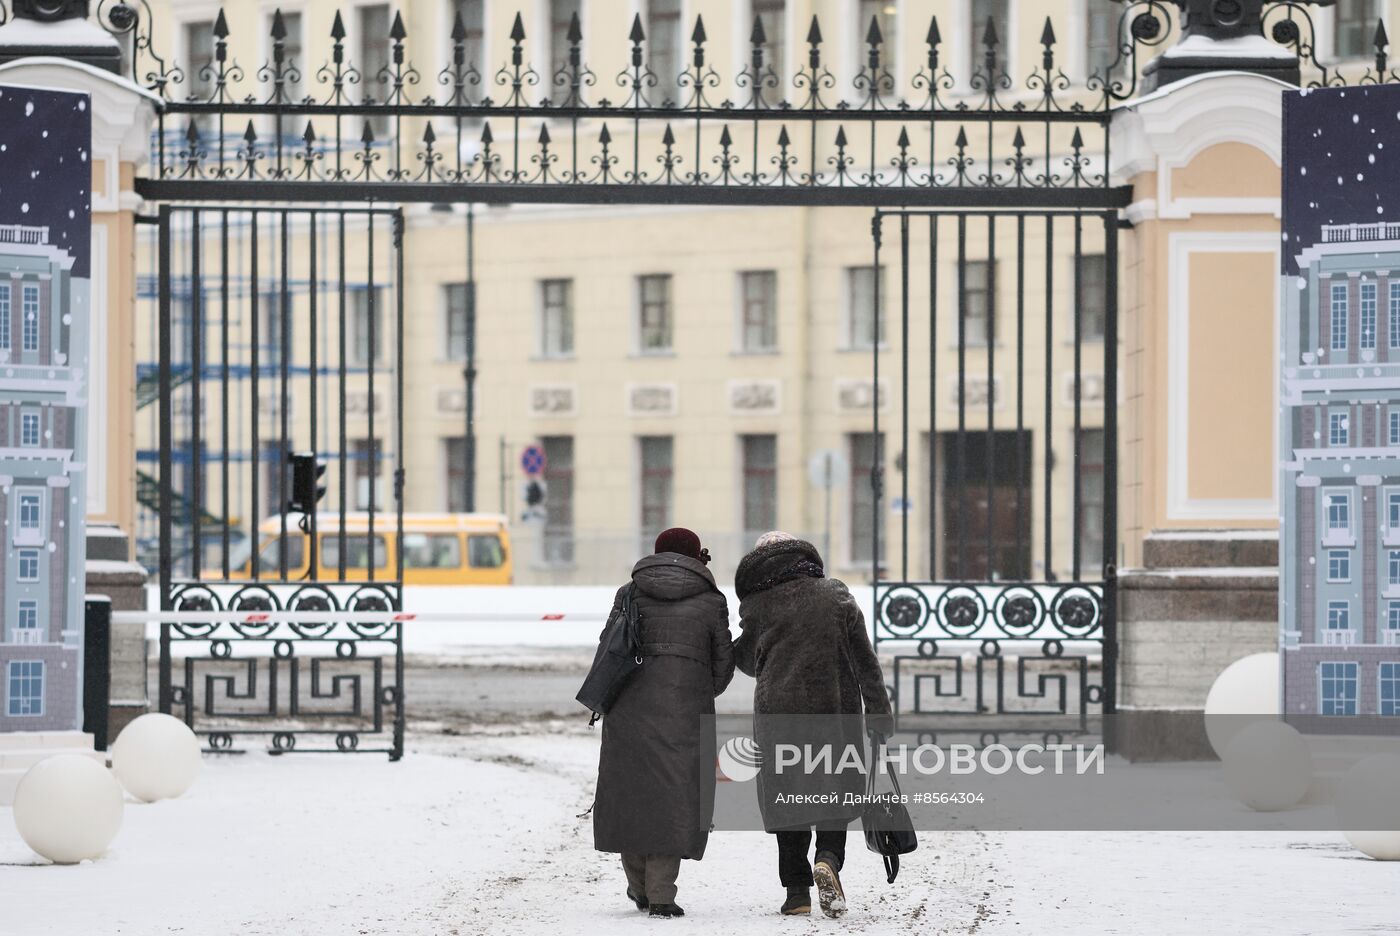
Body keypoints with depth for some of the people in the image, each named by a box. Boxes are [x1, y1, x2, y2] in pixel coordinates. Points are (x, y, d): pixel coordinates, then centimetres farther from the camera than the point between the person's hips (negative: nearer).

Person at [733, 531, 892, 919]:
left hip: (777, 712, -1)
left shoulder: (757, 606, -1)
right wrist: (878, 712, 1)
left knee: (786, 800, 9)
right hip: (835, 709, 1)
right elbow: (865, 660, -1)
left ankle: (797, 890, 6)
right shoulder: (836, 596, 3)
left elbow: (747, 662, 9)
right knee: (834, 795, 11)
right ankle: (829, 859, -17)